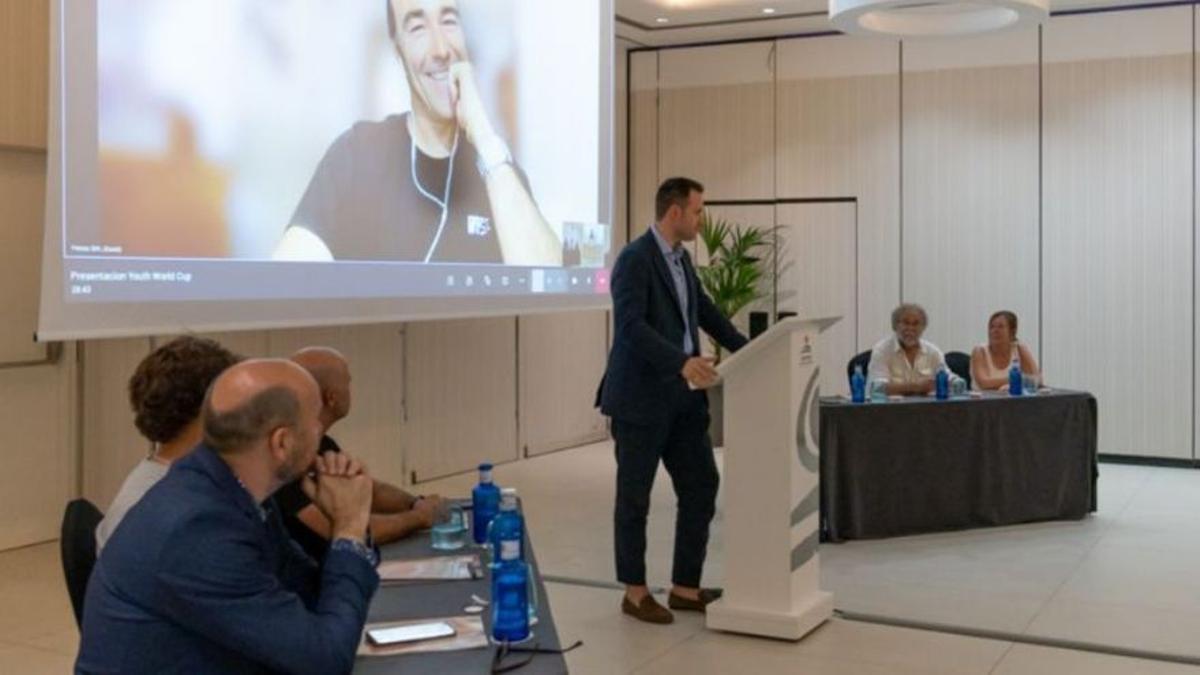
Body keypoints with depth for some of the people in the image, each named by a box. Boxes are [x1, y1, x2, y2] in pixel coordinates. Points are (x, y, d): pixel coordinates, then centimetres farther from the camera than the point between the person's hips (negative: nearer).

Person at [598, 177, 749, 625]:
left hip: (683, 398, 8)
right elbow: (630, 326, -25)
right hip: (641, 399, -8)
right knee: (635, 497, 4)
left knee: (702, 488, 7)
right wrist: (682, 361, -37)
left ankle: (685, 587, 18)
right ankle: (635, 592, 17)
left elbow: (706, 313, 22)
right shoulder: (635, 259, -14)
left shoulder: (681, 259, 14)